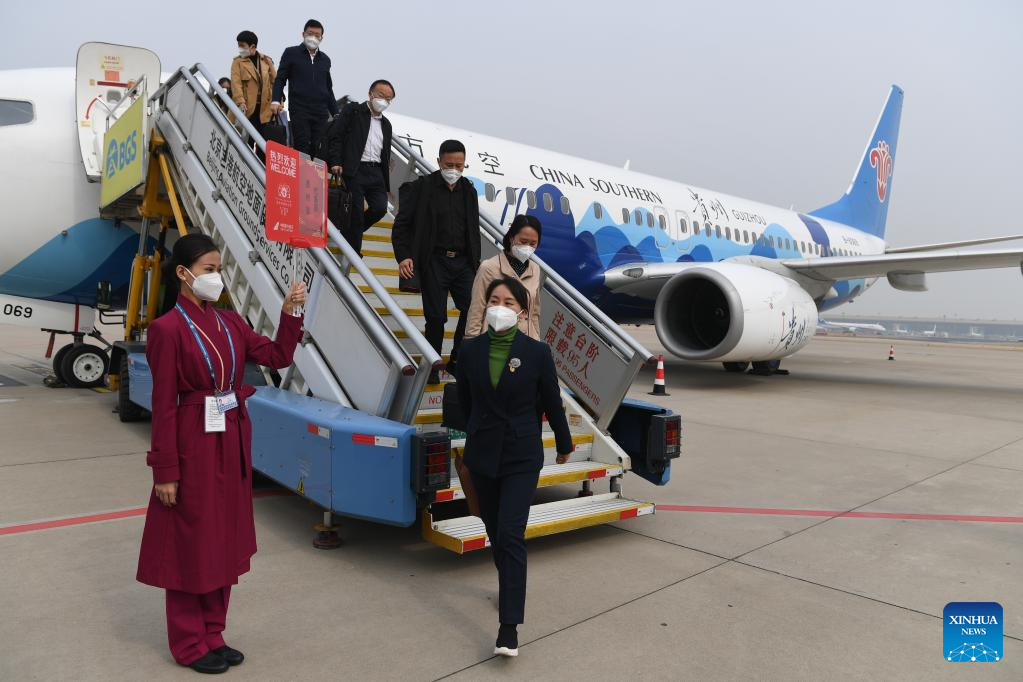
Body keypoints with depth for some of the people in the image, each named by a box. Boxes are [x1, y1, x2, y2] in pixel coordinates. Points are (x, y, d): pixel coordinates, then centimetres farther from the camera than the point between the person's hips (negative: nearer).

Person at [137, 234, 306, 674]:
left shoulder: (230, 323, 7)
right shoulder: (168, 328, -12)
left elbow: (278, 357, 4)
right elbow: (164, 405, -13)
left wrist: (289, 314, -9)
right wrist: (165, 470, -13)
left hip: (234, 442, 7)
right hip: (195, 445, -7)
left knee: (225, 541, 15)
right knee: (191, 544, 7)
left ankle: (213, 634, 32)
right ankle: (189, 643, 25)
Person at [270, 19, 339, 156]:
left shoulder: (325, 59, 19)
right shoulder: (291, 53, 8)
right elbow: (280, 79, 5)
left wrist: (335, 113, 18)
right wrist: (276, 100, -11)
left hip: (321, 112, 4)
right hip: (299, 110, -3)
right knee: (302, 148, -10)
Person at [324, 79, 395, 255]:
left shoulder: (386, 124, 22)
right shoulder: (352, 110, 5)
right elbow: (334, 136, -2)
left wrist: (386, 184, 15)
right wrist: (335, 162, -13)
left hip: (376, 172, 5)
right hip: (354, 170, -5)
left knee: (380, 207, -9)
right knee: (356, 212, -8)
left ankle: (349, 233, 14)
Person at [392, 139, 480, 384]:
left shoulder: (469, 190, 12)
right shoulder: (421, 187, -2)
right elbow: (401, 224, -4)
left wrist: (476, 263, 14)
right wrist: (403, 256, -15)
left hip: (463, 261, 4)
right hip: (434, 261, -4)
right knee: (436, 316, -2)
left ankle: (457, 362, 12)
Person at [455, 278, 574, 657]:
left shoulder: (537, 352, -10)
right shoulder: (471, 351, -4)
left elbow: (552, 402, 1)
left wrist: (564, 445, 12)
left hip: (522, 456, -3)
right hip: (482, 454, 4)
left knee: (510, 535, -11)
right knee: (494, 529, 17)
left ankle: (509, 628, -6)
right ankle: (510, 587, 43)